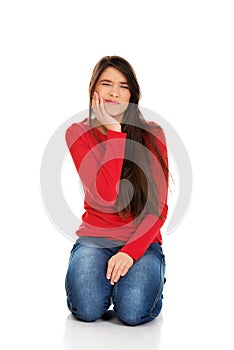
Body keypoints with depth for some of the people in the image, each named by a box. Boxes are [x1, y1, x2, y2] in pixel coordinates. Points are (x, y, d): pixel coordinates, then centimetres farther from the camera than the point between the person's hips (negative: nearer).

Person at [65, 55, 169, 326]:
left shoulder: (151, 134, -1)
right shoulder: (78, 133, -2)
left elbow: (158, 207, -6)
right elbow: (106, 196, -17)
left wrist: (131, 251, -19)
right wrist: (115, 133, -16)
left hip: (141, 240, 0)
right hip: (95, 236, 0)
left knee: (132, 312, -25)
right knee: (87, 310, -25)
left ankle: (149, 274, 9)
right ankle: (98, 274, 9)